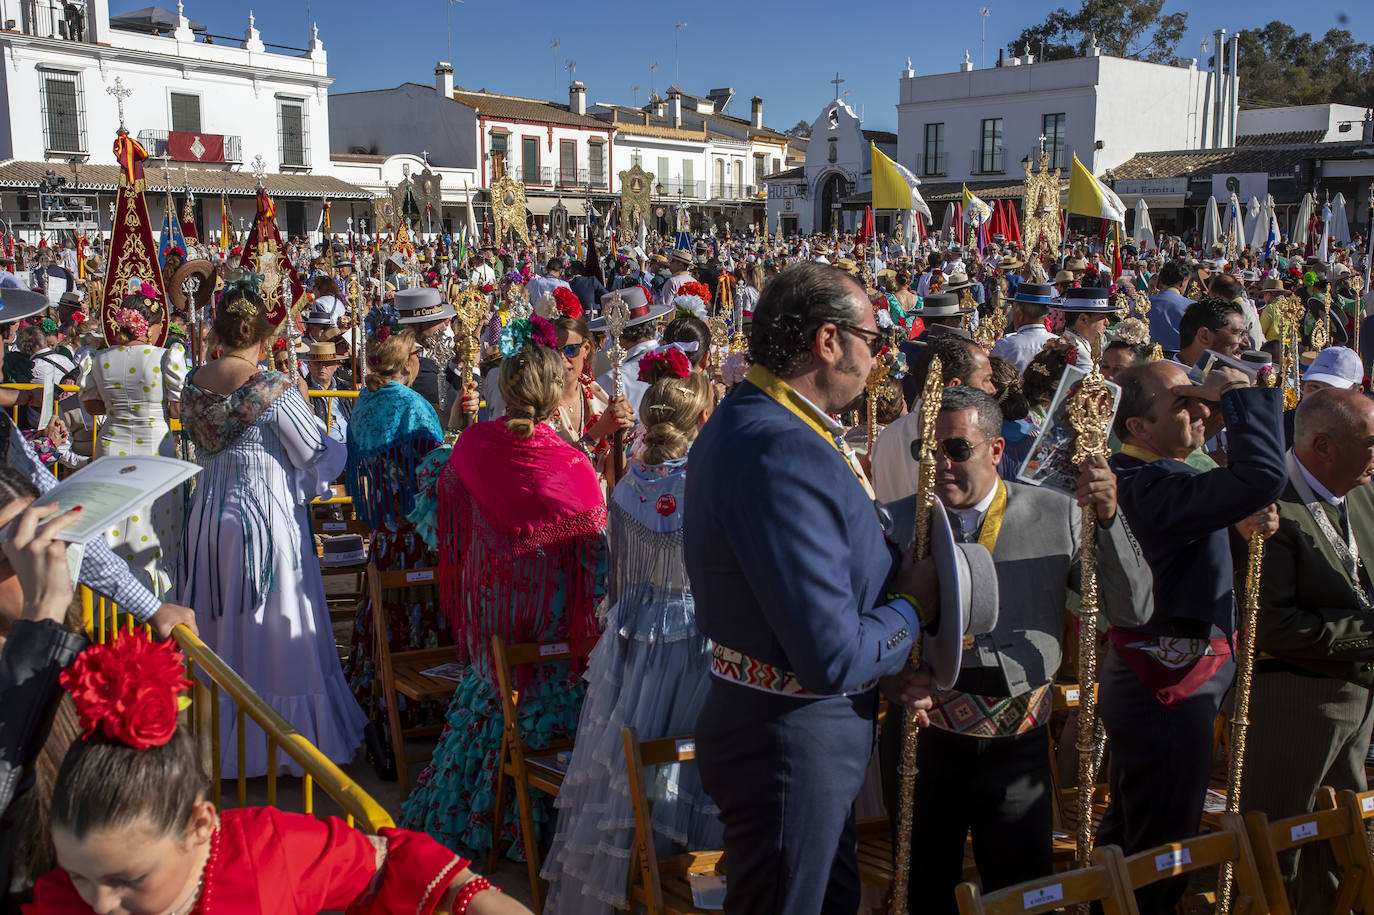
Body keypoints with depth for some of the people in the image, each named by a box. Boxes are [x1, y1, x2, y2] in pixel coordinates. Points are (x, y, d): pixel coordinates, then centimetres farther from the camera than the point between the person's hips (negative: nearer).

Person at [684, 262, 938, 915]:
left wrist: (881, 668, 7)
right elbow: (832, 659, -29)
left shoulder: (746, 420, 5)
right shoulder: (785, 453, -29)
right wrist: (913, 602, -11)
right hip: (792, 740, -10)